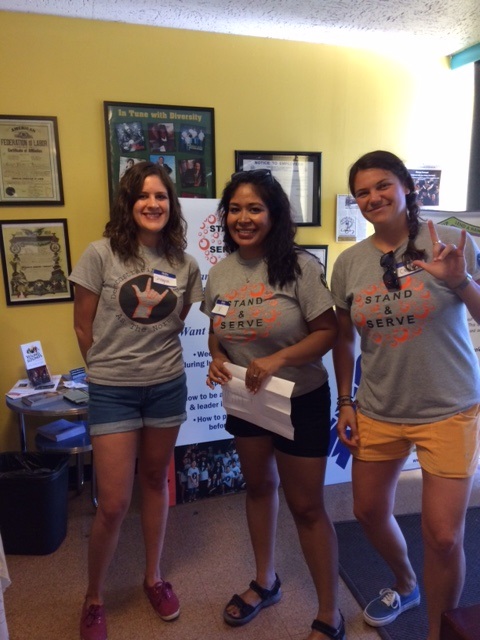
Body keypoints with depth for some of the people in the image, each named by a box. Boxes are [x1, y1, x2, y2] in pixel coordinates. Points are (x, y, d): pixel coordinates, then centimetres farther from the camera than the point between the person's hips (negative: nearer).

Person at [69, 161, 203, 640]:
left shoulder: (184, 264, 0)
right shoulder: (100, 254, -10)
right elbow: (83, 327, -3)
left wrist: (153, 360, 6)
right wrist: (109, 368, 5)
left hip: (167, 387, 3)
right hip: (112, 392, -3)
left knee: (156, 481, 18)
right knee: (113, 504, 2)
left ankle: (153, 577, 40)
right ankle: (93, 599, 29)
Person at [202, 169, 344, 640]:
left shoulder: (300, 266, -18)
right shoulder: (220, 271, -1)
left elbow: (327, 332, -16)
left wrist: (278, 359, -28)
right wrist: (217, 358, -11)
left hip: (301, 400, -5)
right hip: (245, 400, 6)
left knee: (306, 506, 5)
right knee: (258, 486, 22)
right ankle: (265, 582, 46)